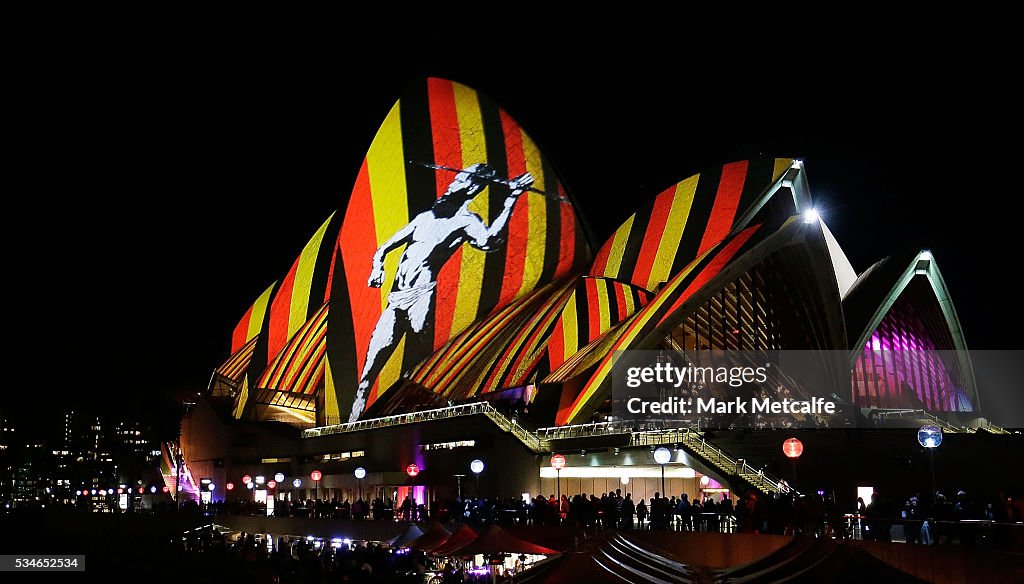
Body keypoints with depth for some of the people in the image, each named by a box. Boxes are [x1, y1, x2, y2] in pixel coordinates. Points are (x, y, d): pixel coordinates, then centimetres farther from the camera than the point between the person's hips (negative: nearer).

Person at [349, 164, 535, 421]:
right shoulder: (424, 216, 23)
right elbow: (385, 247, 27)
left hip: (422, 293, -5)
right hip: (396, 297, 5)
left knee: (420, 330, -35)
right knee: (373, 360, 3)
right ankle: (353, 423, 14)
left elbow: (490, 241, -17)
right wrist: (378, 264, 6)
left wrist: (511, 199, -17)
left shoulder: (466, 220, 6)